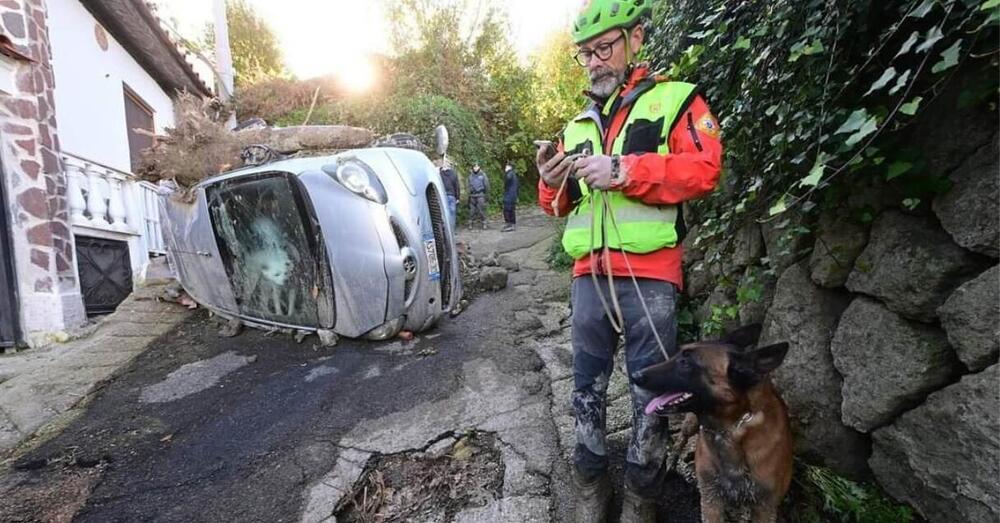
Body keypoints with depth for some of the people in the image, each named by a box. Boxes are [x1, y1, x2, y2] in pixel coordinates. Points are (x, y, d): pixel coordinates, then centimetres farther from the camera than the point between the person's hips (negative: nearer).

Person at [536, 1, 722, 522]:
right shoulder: (576, 127, 20)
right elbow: (561, 207, 20)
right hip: (588, 275, 5)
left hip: (650, 275, -4)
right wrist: (552, 183, -2)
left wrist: (622, 171, -17)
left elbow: (704, 169, -9)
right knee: (587, 387, 12)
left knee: (650, 394, 6)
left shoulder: (675, 99, 6)